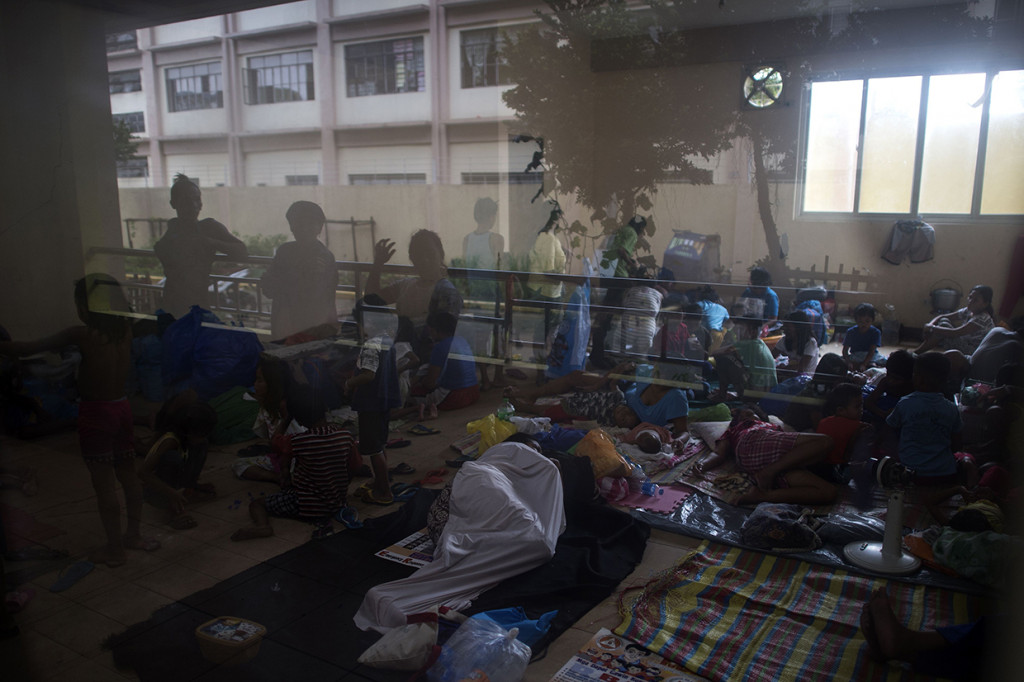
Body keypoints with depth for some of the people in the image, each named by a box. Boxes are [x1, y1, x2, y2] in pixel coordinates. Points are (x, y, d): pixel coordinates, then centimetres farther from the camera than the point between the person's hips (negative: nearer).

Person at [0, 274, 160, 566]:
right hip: (122, 408, 6)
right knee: (128, 474, 17)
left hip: (95, 414, -6)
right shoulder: (125, 330, -4)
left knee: (104, 484, 3)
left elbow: (27, 348, -13)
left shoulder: (81, 335, -17)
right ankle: (134, 533, 31)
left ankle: (115, 548, 13)